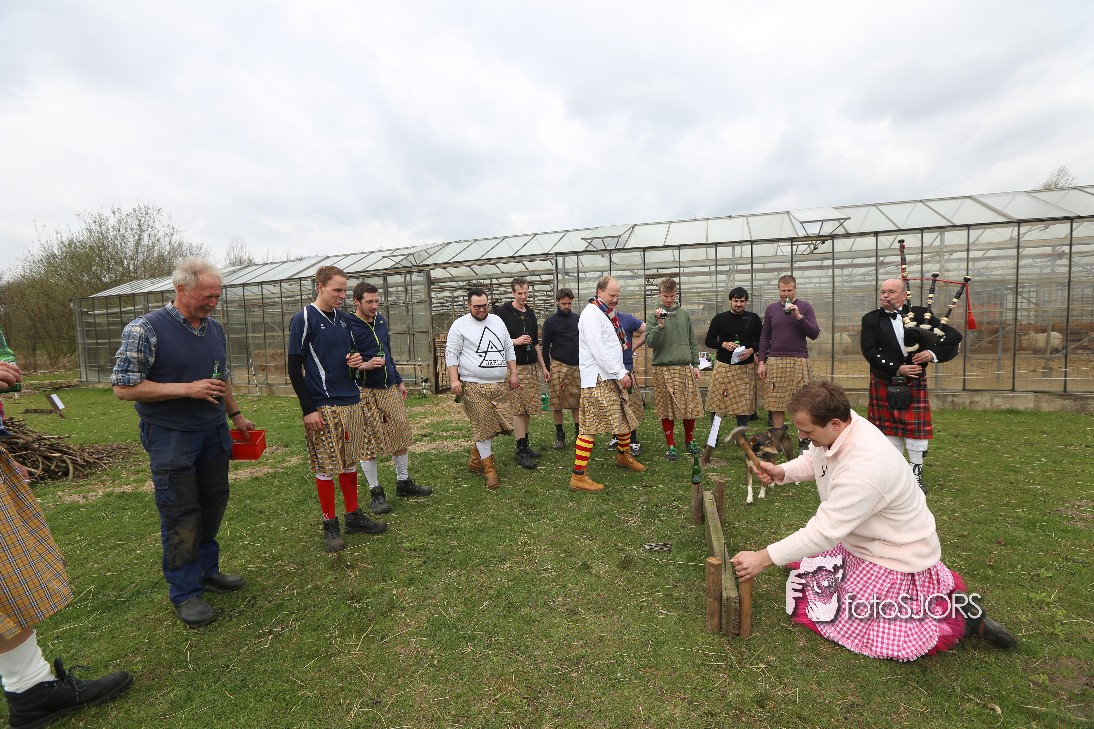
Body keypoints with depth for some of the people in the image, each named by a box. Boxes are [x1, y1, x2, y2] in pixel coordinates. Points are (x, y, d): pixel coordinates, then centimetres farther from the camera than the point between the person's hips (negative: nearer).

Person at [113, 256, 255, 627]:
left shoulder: (215, 328, 6)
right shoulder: (145, 329, -13)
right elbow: (124, 387, -14)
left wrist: (235, 415, 17)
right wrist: (187, 389, -22)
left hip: (214, 433, 6)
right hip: (171, 439, -6)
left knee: (214, 503, 14)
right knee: (181, 515, 3)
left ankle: (206, 569, 33)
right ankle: (185, 591, 19)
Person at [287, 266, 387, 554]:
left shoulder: (344, 319, 11)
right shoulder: (303, 319, -8)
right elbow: (294, 368, -10)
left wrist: (356, 361, -1)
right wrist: (308, 409, -14)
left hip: (351, 402, 7)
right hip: (323, 407, -6)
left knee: (350, 462, 14)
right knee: (325, 468, 3)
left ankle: (354, 516, 26)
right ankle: (330, 524, 17)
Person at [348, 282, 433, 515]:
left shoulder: (381, 320, 10)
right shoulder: (348, 326, -12)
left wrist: (399, 380, 20)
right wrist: (364, 366, -27)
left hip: (390, 389, 7)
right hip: (365, 392, -7)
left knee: (401, 434, 11)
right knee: (368, 443, 2)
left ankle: (403, 482, 27)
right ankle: (375, 492, 16)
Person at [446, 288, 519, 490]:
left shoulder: (497, 321, 14)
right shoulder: (460, 325, -2)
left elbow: (509, 349, 18)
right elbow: (451, 354, -4)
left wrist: (513, 374, 12)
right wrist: (454, 380, -12)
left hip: (499, 385, 6)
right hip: (474, 386, -5)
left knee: (504, 424, 6)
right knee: (483, 428, -2)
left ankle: (475, 459, 26)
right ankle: (488, 468, 14)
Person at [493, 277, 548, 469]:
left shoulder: (530, 313, 16)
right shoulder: (503, 312, -4)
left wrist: (543, 367, 20)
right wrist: (515, 341, -17)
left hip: (531, 367, 6)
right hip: (514, 367, -6)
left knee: (528, 408, 9)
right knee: (518, 410, -6)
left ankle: (525, 444, 19)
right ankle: (521, 451, -1)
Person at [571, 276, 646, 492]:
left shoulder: (608, 314, 18)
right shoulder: (591, 314, -13)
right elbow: (598, 350, -20)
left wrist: (624, 372, 16)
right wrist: (620, 373, -17)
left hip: (612, 377, 10)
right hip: (597, 379, -10)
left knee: (625, 416, 20)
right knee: (590, 426, -10)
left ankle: (624, 455, 42)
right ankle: (578, 476, -6)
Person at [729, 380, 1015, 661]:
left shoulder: (864, 467, -38)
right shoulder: (839, 425, -13)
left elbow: (824, 531, -32)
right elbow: (812, 461, 8)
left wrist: (764, 558, -28)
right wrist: (781, 472, -12)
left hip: (896, 558, -8)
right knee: (805, 573, 18)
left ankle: (959, 616, 6)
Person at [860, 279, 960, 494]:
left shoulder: (920, 314, 1)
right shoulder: (871, 319, -1)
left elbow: (954, 339, 1)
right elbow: (870, 351, -12)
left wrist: (932, 353, -17)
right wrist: (897, 369, -20)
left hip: (914, 382, 0)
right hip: (884, 383, 0)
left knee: (917, 427, 0)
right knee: (889, 427, 8)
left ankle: (916, 473, 15)